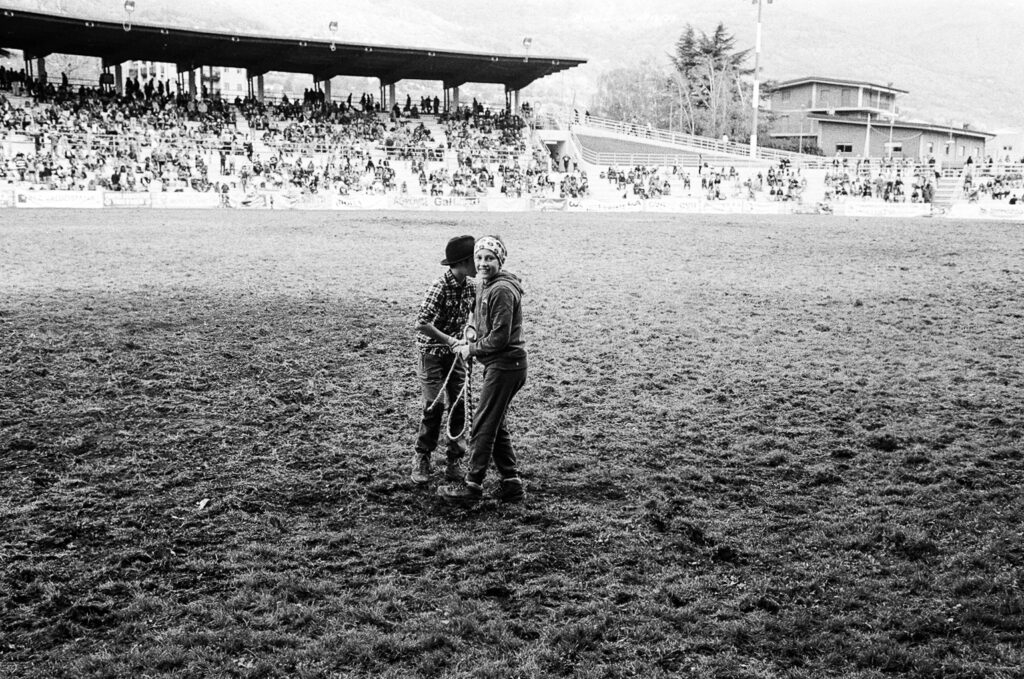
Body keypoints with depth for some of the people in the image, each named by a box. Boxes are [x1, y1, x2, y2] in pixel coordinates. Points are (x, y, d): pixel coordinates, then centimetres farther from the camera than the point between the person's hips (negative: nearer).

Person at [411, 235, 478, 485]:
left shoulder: (470, 287, -3)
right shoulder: (439, 288, -23)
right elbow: (421, 324, -27)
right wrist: (449, 340, -27)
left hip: (456, 353, 6)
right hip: (433, 353, -6)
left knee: (460, 406, 1)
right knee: (434, 407, -9)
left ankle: (455, 461, 12)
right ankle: (421, 461, 6)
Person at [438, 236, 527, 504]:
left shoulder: (502, 290, -18)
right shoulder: (488, 286, 14)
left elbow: (500, 337, -21)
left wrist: (472, 349, -10)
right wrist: (473, 334, 5)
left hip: (504, 366, -10)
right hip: (498, 364, 10)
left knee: (483, 427, -2)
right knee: (497, 426, 15)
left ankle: (473, 485, 7)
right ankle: (512, 484, 21)